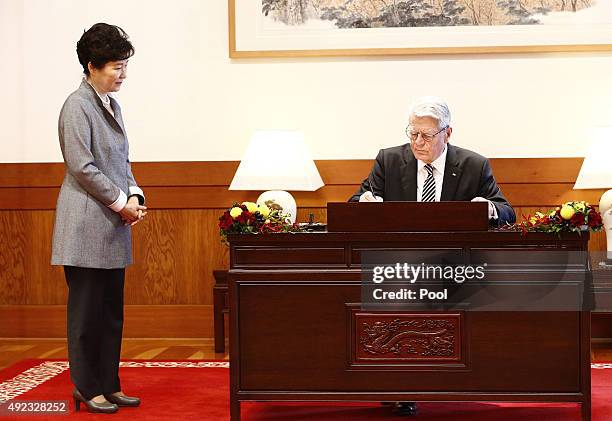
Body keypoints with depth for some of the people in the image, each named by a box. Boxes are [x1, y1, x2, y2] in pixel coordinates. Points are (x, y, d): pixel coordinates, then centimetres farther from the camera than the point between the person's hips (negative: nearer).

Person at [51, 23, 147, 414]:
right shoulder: (77, 106, -11)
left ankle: (109, 385, 20)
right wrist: (121, 202, -12)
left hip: (114, 224, 8)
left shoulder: (112, 106, 13)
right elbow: (82, 167, -16)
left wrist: (135, 195, 2)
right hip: (87, 225, -8)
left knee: (112, 310, 11)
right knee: (87, 309, 0)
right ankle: (86, 389, 11)